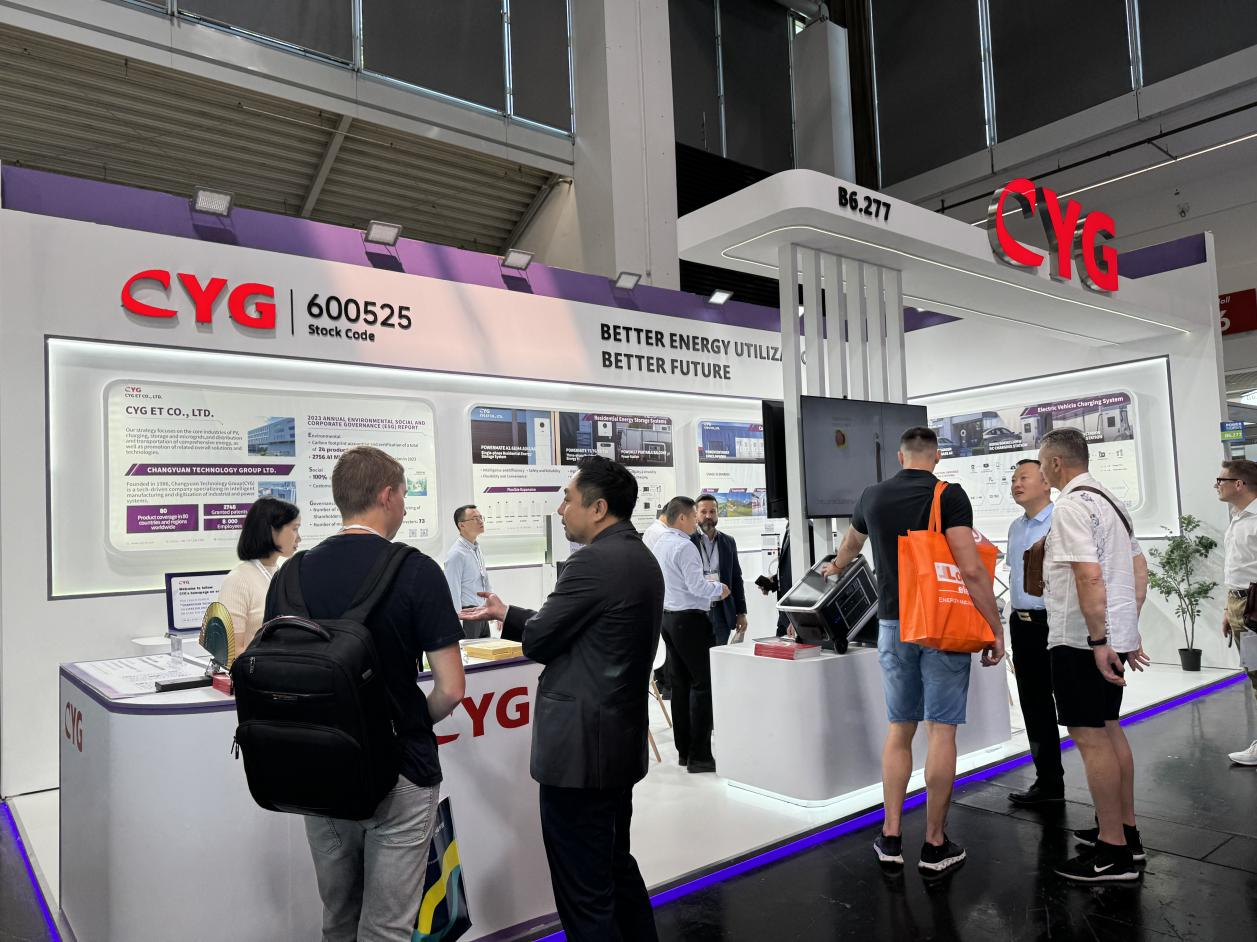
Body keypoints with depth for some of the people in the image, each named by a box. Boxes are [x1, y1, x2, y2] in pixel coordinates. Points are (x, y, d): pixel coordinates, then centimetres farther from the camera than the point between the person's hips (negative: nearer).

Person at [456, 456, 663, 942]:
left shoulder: (594, 562, -20)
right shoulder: (641, 558, 10)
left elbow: (540, 640, -12)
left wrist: (504, 614, 9)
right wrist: (507, 614, 14)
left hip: (580, 747, -10)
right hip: (621, 742, 10)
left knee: (584, 893, 3)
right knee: (617, 867, 24)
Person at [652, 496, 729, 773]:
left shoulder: (659, 544, 11)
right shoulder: (685, 547, -17)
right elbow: (697, 585, -20)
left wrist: (709, 594, 18)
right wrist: (719, 589, -1)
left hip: (667, 616, 9)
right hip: (689, 618, -9)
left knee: (680, 683, 13)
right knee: (702, 683, -4)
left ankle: (684, 750, 19)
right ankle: (699, 755, -3)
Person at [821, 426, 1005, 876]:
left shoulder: (872, 496, 6)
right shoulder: (949, 496, -9)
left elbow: (851, 542, 27)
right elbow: (971, 570, -17)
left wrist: (837, 566, 48)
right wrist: (996, 629, -9)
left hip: (894, 624, 4)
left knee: (898, 730, 13)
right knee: (941, 731, 3)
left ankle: (891, 838, 17)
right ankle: (935, 846, 12)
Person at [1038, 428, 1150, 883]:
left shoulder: (1071, 506, -16)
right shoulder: (1111, 500, 14)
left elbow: (1090, 576, -24)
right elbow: (1139, 570, 17)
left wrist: (1098, 641, -22)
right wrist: (1128, 633, 18)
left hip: (1082, 641, -10)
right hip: (1115, 635, 10)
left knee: (1090, 737, -3)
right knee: (1109, 730, 18)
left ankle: (1113, 852, 4)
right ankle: (1125, 829, 29)